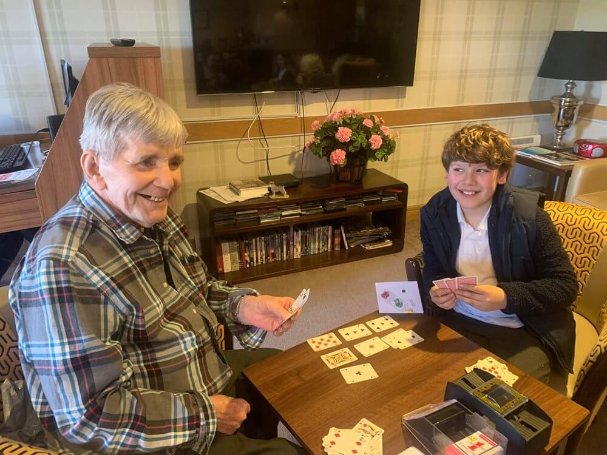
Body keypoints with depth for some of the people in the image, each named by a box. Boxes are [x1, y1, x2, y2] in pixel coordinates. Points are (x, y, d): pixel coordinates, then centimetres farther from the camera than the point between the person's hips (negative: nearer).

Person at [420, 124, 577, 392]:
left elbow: (565, 285, -11)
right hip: (457, 321, 3)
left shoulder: (528, 216, -15)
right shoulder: (434, 212, -5)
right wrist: (436, 291, -14)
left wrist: (506, 297, -26)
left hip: (525, 331, -2)